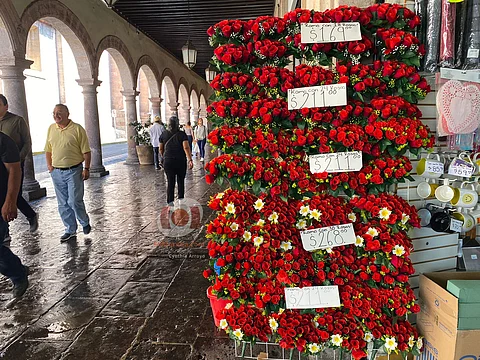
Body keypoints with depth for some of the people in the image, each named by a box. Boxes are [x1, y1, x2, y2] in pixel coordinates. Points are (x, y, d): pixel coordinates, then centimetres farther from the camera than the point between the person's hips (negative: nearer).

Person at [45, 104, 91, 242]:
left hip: (74, 171, -5)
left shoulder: (77, 129, -6)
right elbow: (48, 149, 19)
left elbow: (86, 151, -6)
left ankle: (85, 222, 21)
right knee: (63, 204, 9)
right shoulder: (51, 128, 9)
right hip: (57, 172, 5)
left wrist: (86, 169, -10)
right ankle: (70, 230, 22)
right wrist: (49, 165, 8)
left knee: (75, 201, -6)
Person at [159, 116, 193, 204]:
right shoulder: (182, 134, -6)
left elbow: (161, 149, 10)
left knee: (170, 182, 4)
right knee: (181, 181, 13)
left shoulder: (164, 134, 2)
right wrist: (190, 160, -20)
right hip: (181, 161, -1)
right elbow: (186, 148, -17)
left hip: (168, 161, 2)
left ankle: (170, 202, 1)